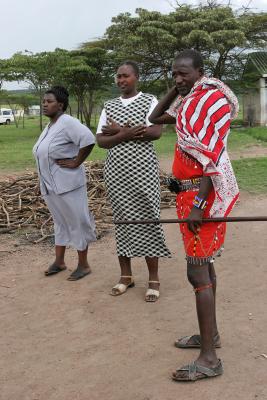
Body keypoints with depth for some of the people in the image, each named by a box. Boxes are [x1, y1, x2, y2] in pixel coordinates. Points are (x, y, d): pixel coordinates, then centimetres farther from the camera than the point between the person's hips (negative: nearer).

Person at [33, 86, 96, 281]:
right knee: (60, 222, 19)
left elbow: (88, 139, -30)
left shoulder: (67, 122, -17)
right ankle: (59, 261, 30)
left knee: (77, 222, 2)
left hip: (68, 184, -9)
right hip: (50, 185, 9)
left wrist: (76, 162, -21)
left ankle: (83, 265, 13)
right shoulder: (49, 126, 11)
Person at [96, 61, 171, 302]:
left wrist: (119, 131, -10)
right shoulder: (109, 106, 11)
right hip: (116, 171, 4)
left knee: (147, 221, -2)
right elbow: (100, 141, 3)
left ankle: (154, 279, 7)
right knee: (122, 221, 7)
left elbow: (156, 132, -15)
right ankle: (126, 276, 18)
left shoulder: (149, 101, 1)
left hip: (142, 170, -4)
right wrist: (126, 134, -14)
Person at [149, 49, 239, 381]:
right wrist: (173, 91, 11)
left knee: (197, 271, -10)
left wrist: (198, 204, -25)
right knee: (203, 262, 15)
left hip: (203, 192, -10)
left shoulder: (213, 99, -13)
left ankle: (209, 359, -4)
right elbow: (155, 118, 25)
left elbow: (212, 157, -20)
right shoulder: (188, 100, 14)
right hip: (190, 189, 10)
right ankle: (210, 333, 29)